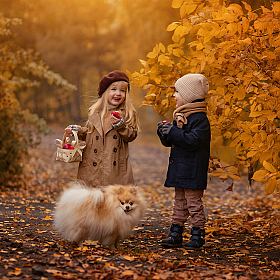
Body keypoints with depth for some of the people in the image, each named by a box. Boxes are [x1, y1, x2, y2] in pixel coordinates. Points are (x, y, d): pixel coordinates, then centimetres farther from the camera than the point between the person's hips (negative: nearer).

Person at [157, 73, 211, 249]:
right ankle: (176, 233, 19)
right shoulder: (180, 116, 14)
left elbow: (194, 141, -26)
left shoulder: (199, 118, -14)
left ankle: (198, 235, 6)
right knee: (180, 202, 13)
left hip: (192, 172, -9)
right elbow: (170, 141, 19)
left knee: (193, 202, -3)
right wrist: (164, 132, -2)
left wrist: (173, 132, -24)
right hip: (178, 170, 9)